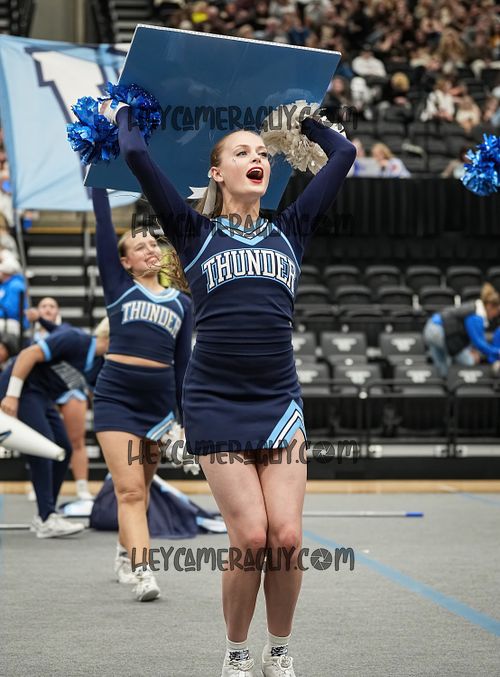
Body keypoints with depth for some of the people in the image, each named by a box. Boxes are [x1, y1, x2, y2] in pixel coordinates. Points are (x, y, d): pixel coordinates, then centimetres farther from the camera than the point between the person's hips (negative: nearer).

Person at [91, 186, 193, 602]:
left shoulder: (181, 301, 12)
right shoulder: (119, 286, 6)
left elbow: (183, 363, 13)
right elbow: (104, 229, 0)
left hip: (159, 399, 3)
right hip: (116, 397, -3)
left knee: (140, 489, 13)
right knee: (130, 489, -10)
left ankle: (127, 555, 32)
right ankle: (142, 571, -16)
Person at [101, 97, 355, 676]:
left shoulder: (289, 231, 11)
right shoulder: (195, 233, 4)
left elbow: (343, 154, 13)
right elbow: (137, 157, -2)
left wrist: (302, 120, 28)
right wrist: (122, 115, 15)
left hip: (280, 402, 3)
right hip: (216, 405, -2)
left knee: (287, 536, -7)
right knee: (250, 539, -10)